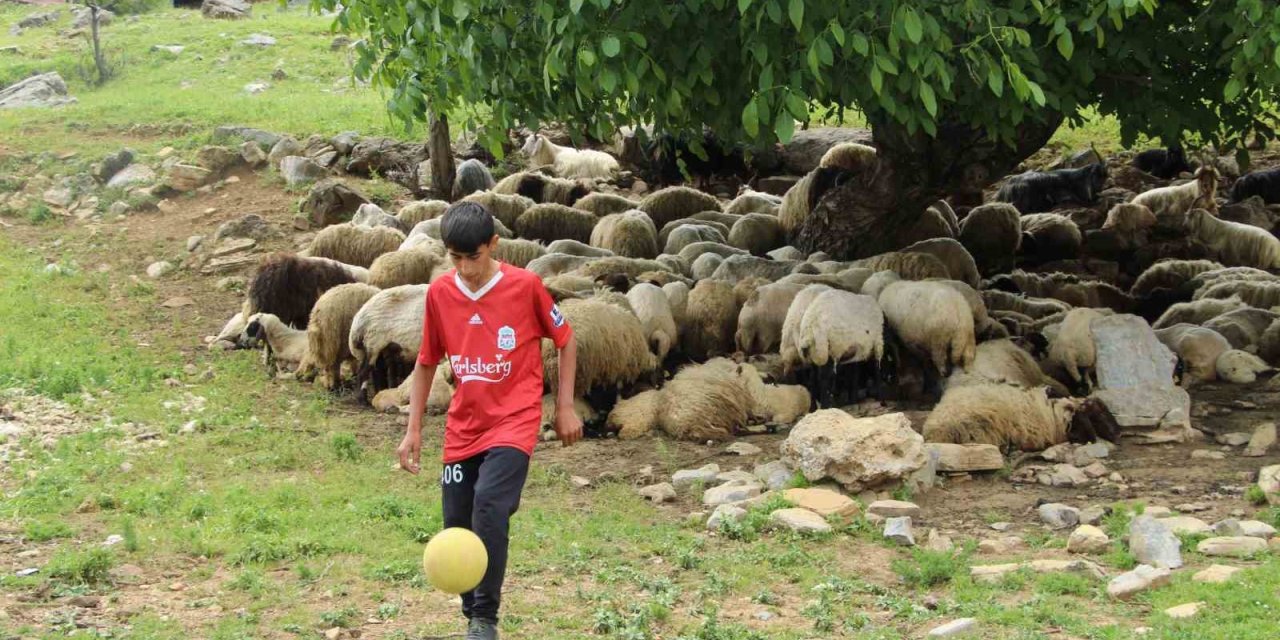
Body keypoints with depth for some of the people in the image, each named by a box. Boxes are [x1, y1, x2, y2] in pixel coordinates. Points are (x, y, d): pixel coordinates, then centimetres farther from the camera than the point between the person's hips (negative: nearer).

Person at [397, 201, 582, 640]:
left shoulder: (525, 286, -9)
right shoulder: (439, 293, 1)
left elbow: (565, 340, 5)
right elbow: (426, 362, 13)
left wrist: (565, 407, 2)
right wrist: (413, 430, 10)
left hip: (513, 422, -4)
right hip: (462, 429, 4)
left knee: (490, 506, -25)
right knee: (456, 525, 4)